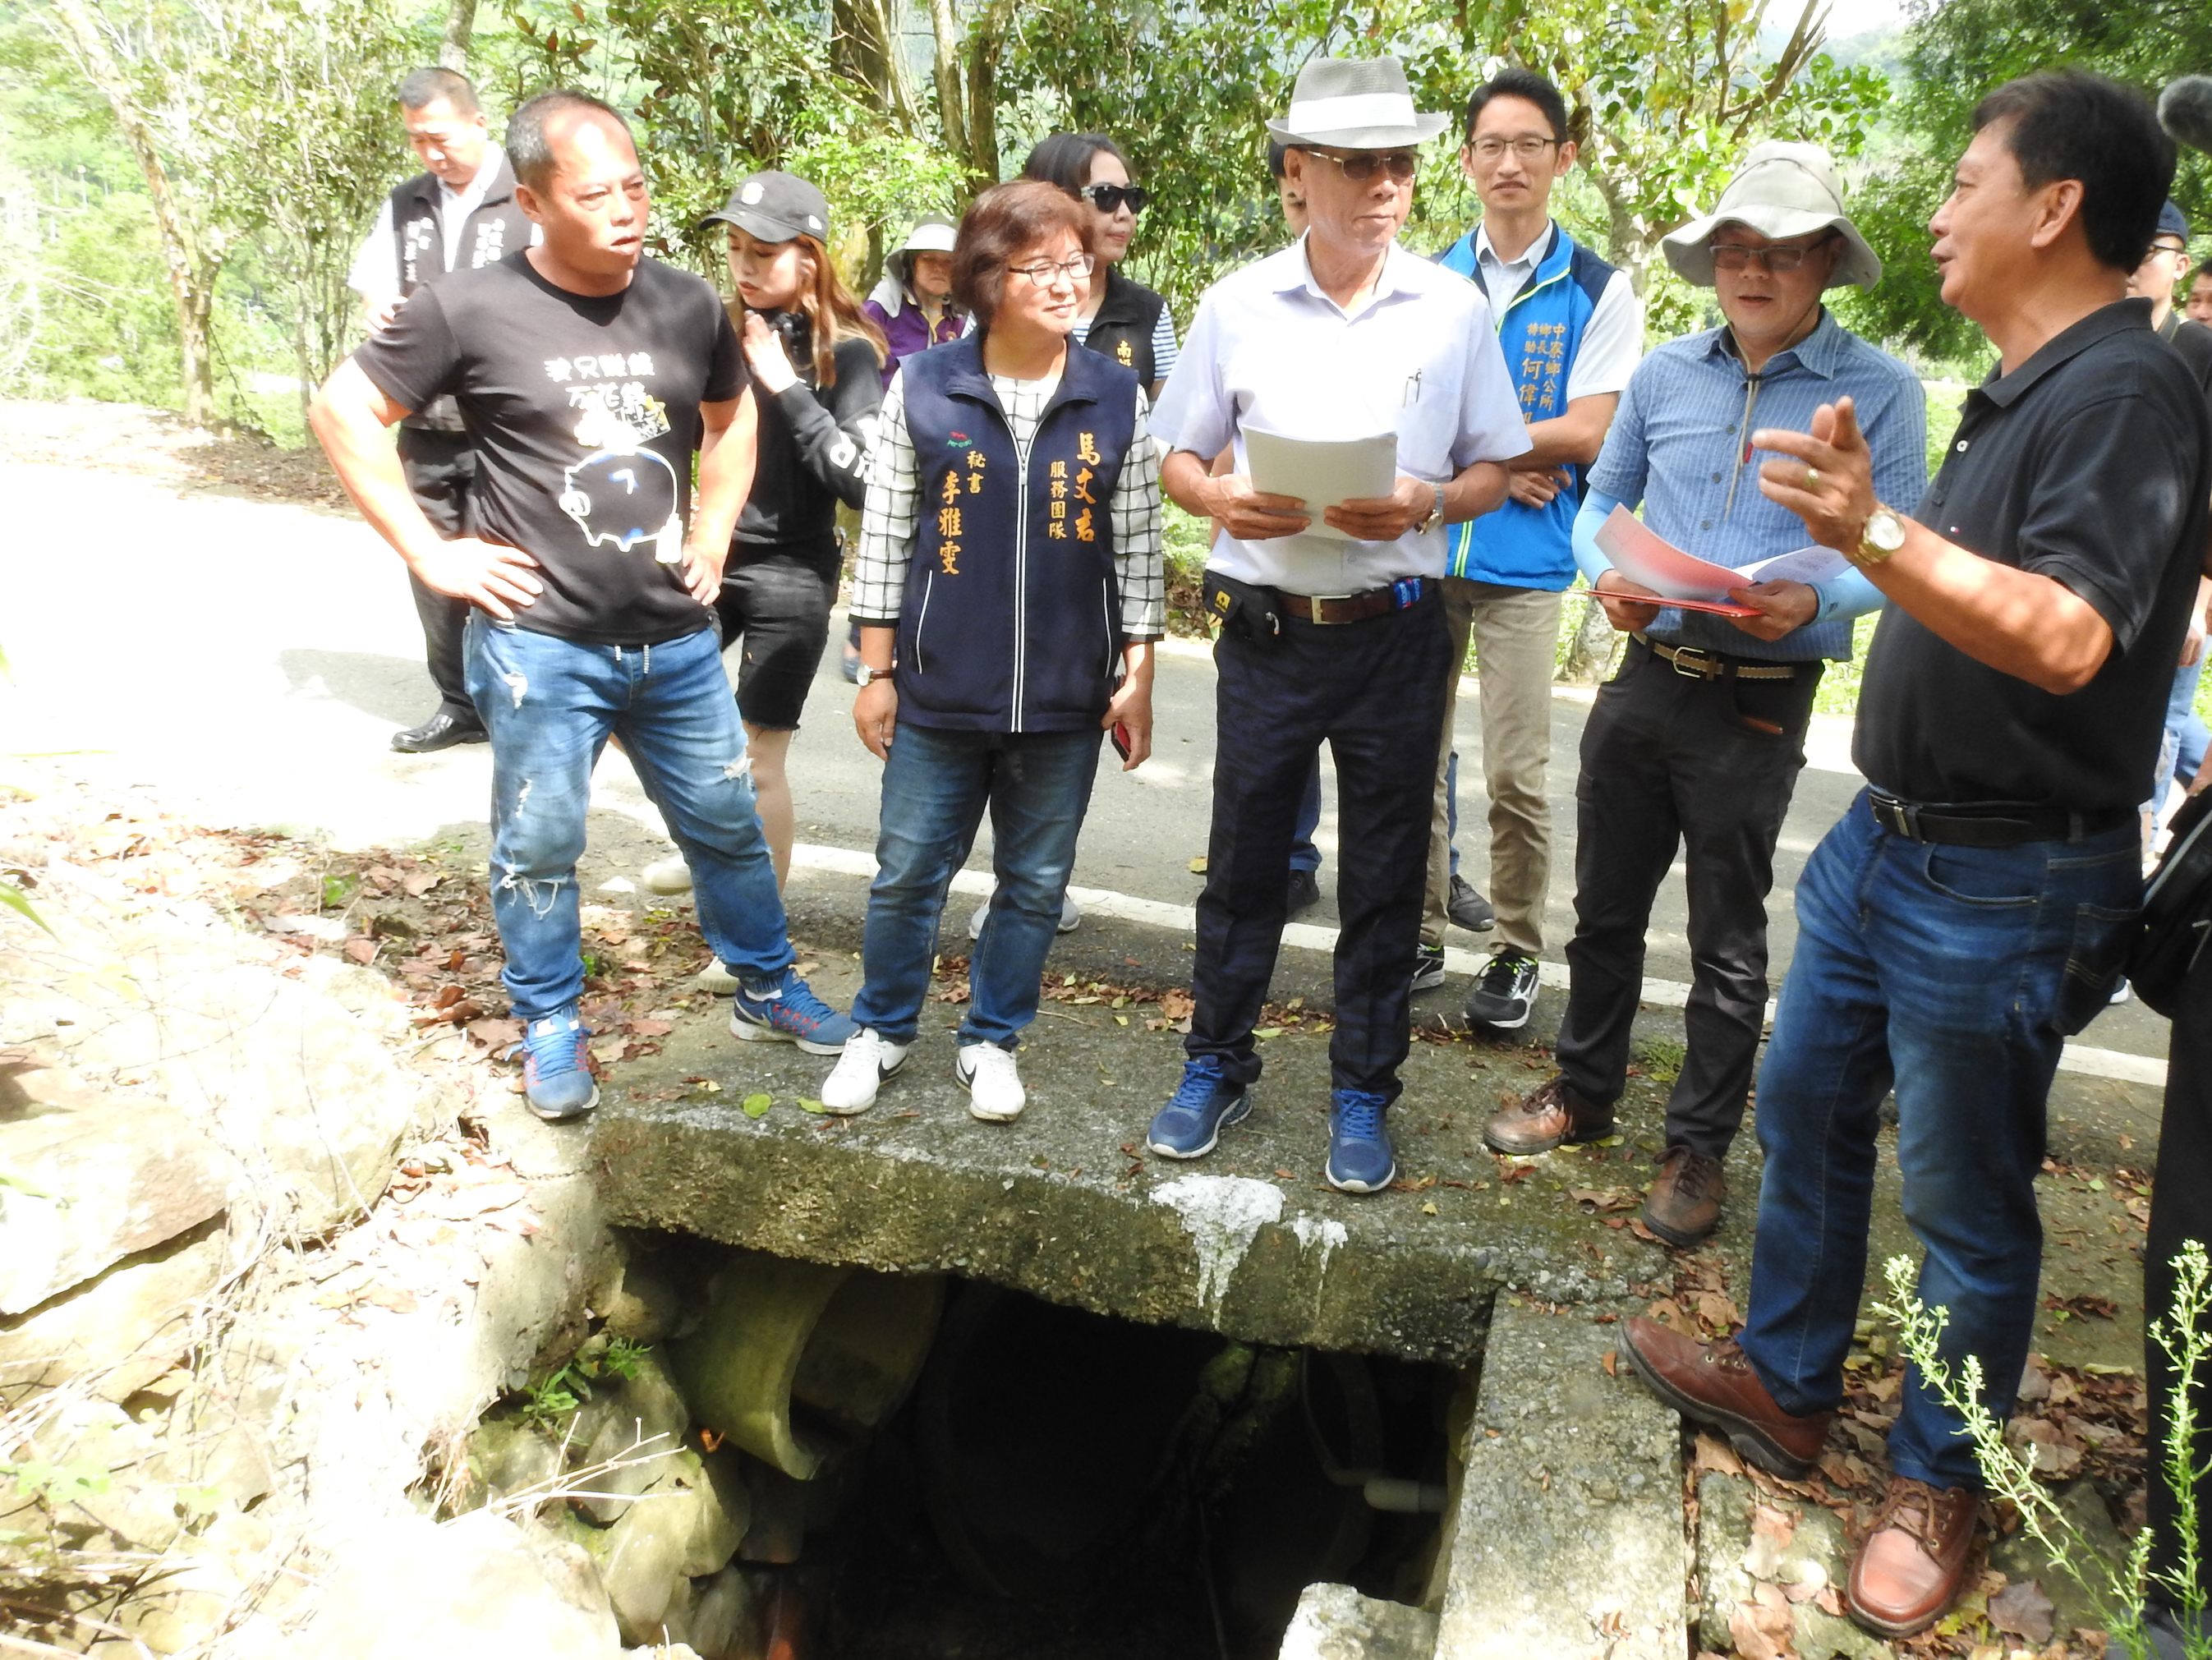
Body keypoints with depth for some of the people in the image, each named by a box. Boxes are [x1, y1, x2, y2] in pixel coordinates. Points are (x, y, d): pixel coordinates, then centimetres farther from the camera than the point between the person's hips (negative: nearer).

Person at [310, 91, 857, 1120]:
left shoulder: (686, 306, 4)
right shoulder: (470, 310, -8)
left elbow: (731, 417, 22)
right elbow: (343, 412, -1)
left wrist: (713, 531, 11)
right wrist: (429, 552, -6)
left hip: (676, 640, 4)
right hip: (540, 645, -3)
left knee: (727, 822, 13)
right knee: (539, 845, 7)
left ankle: (767, 989, 33)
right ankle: (551, 1032, 27)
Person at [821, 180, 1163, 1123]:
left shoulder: (1117, 399, 0)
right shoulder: (922, 389, -3)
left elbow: (1137, 550, 3)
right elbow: (884, 537, 1)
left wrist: (1137, 679, 1)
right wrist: (877, 672, 0)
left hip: (1066, 697, 1)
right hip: (939, 692, -1)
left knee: (1035, 884, 12)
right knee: (908, 874, 10)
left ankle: (991, 1040, 31)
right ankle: (882, 1028, 33)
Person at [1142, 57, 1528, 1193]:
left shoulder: (1455, 309, 1)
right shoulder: (1237, 305, 2)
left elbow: (1493, 470, 6)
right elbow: (1177, 461, 7)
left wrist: (1425, 503, -15)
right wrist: (1222, 499, -15)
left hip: (1395, 630, 0)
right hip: (1265, 624, 0)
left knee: (1384, 878, 8)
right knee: (1242, 859, 10)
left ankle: (1360, 1096, 25)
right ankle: (1215, 1068, 29)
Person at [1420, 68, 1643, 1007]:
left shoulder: (1598, 292, 2)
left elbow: (1584, 435, -8)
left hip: (1526, 562, -3)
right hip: (1422, 548, 3)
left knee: (1516, 773, -2)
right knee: (1418, 758, 8)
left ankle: (1515, 953, 15)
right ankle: (1422, 935, 23)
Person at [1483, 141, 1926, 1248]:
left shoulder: (1878, 391, -5)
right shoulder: (1666, 373, 5)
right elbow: (1603, 498, 13)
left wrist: (1812, 604, -26)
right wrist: (1605, 578, -8)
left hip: (1757, 705, -4)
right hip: (1645, 676, 4)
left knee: (1728, 941, 7)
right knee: (1606, 906, 15)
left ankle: (1698, 1147, 23)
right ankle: (1583, 1089, 35)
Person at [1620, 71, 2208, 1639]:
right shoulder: (2024, 390, 12)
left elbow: (2070, 640, -34)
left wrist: (1875, 531, -44)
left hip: (2000, 889, -9)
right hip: (1887, 837, 10)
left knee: (1966, 1197, 6)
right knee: (1808, 1112, 18)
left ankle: (1938, 1486, 26)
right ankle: (1783, 1385, 36)